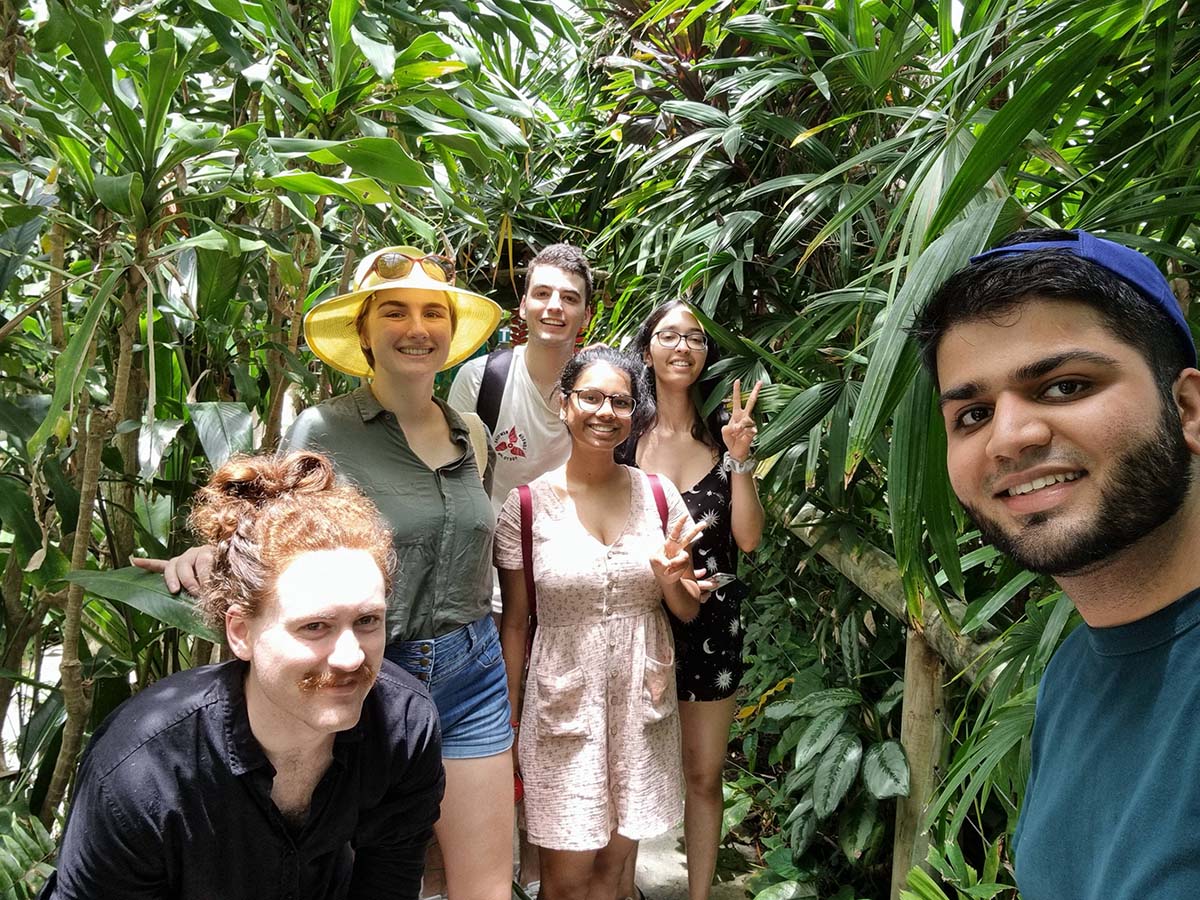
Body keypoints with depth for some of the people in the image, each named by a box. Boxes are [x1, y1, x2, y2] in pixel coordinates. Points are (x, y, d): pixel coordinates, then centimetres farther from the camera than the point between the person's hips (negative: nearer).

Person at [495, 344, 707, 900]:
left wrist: (670, 577, -15)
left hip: (643, 700, 3)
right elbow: (514, 622, -1)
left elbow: (689, 611, 7)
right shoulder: (526, 504, -9)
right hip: (565, 701, -2)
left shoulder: (659, 495, -1)